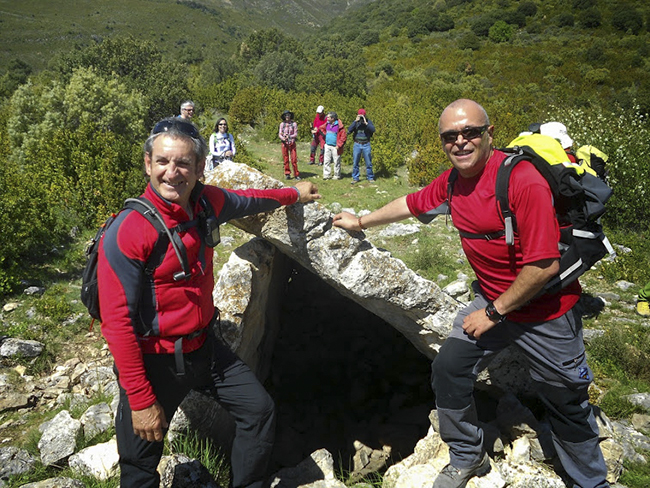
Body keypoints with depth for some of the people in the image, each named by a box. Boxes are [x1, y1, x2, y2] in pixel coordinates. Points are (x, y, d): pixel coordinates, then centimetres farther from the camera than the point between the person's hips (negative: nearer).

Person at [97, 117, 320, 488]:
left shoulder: (208, 202, -6)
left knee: (259, 410, 15)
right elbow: (117, 323, -23)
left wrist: (293, 194, 32)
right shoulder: (126, 233, -25)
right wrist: (141, 401, -20)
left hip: (204, 345, 6)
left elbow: (246, 200, 18)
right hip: (155, 361, -6)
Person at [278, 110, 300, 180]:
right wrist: (283, 138, -17)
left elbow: (296, 134, -2)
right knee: (286, 159, 3)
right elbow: (279, 134, 4)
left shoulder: (294, 124, 1)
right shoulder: (282, 124, 6)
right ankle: (287, 174, 13)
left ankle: (296, 175, 0)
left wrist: (289, 136, -20)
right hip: (284, 143, 2)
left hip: (292, 143, -1)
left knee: (294, 159, -6)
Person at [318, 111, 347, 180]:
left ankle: (337, 176, 15)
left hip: (335, 147, -6)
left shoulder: (339, 126, -14)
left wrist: (339, 145, -17)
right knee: (326, 161, 6)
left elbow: (344, 137, -14)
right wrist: (325, 134, 12)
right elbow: (321, 128, 27)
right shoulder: (327, 124, 6)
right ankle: (327, 175, 13)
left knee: (336, 161, 4)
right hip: (327, 145, 6)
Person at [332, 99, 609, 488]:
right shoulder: (452, 182, -4)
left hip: (546, 312, -6)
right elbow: (412, 204, 15)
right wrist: (360, 222, 24)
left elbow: (544, 265, -28)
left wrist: (494, 313, -19)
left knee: (567, 405, 10)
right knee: (448, 369, 5)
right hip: (493, 300, 7)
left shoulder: (524, 181, -28)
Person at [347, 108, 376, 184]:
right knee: (355, 163, 5)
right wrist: (355, 121, -18)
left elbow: (373, 130, -17)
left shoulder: (368, 121, -1)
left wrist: (365, 123, -23)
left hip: (366, 144, -1)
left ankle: (370, 178, 16)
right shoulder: (355, 122, 2)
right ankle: (355, 178, 15)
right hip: (357, 144, 1)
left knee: (368, 163, 4)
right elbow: (349, 131, -13)